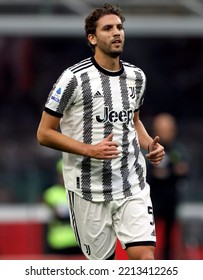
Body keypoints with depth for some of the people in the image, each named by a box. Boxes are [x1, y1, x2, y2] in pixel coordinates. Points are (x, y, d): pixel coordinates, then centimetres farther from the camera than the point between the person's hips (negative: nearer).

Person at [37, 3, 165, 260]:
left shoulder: (136, 76, 8)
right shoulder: (75, 78, -10)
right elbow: (44, 133, -8)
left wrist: (150, 144, 5)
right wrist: (90, 150, -20)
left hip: (133, 185, 4)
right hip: (89, 189, -4)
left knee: (145, 257, -13)